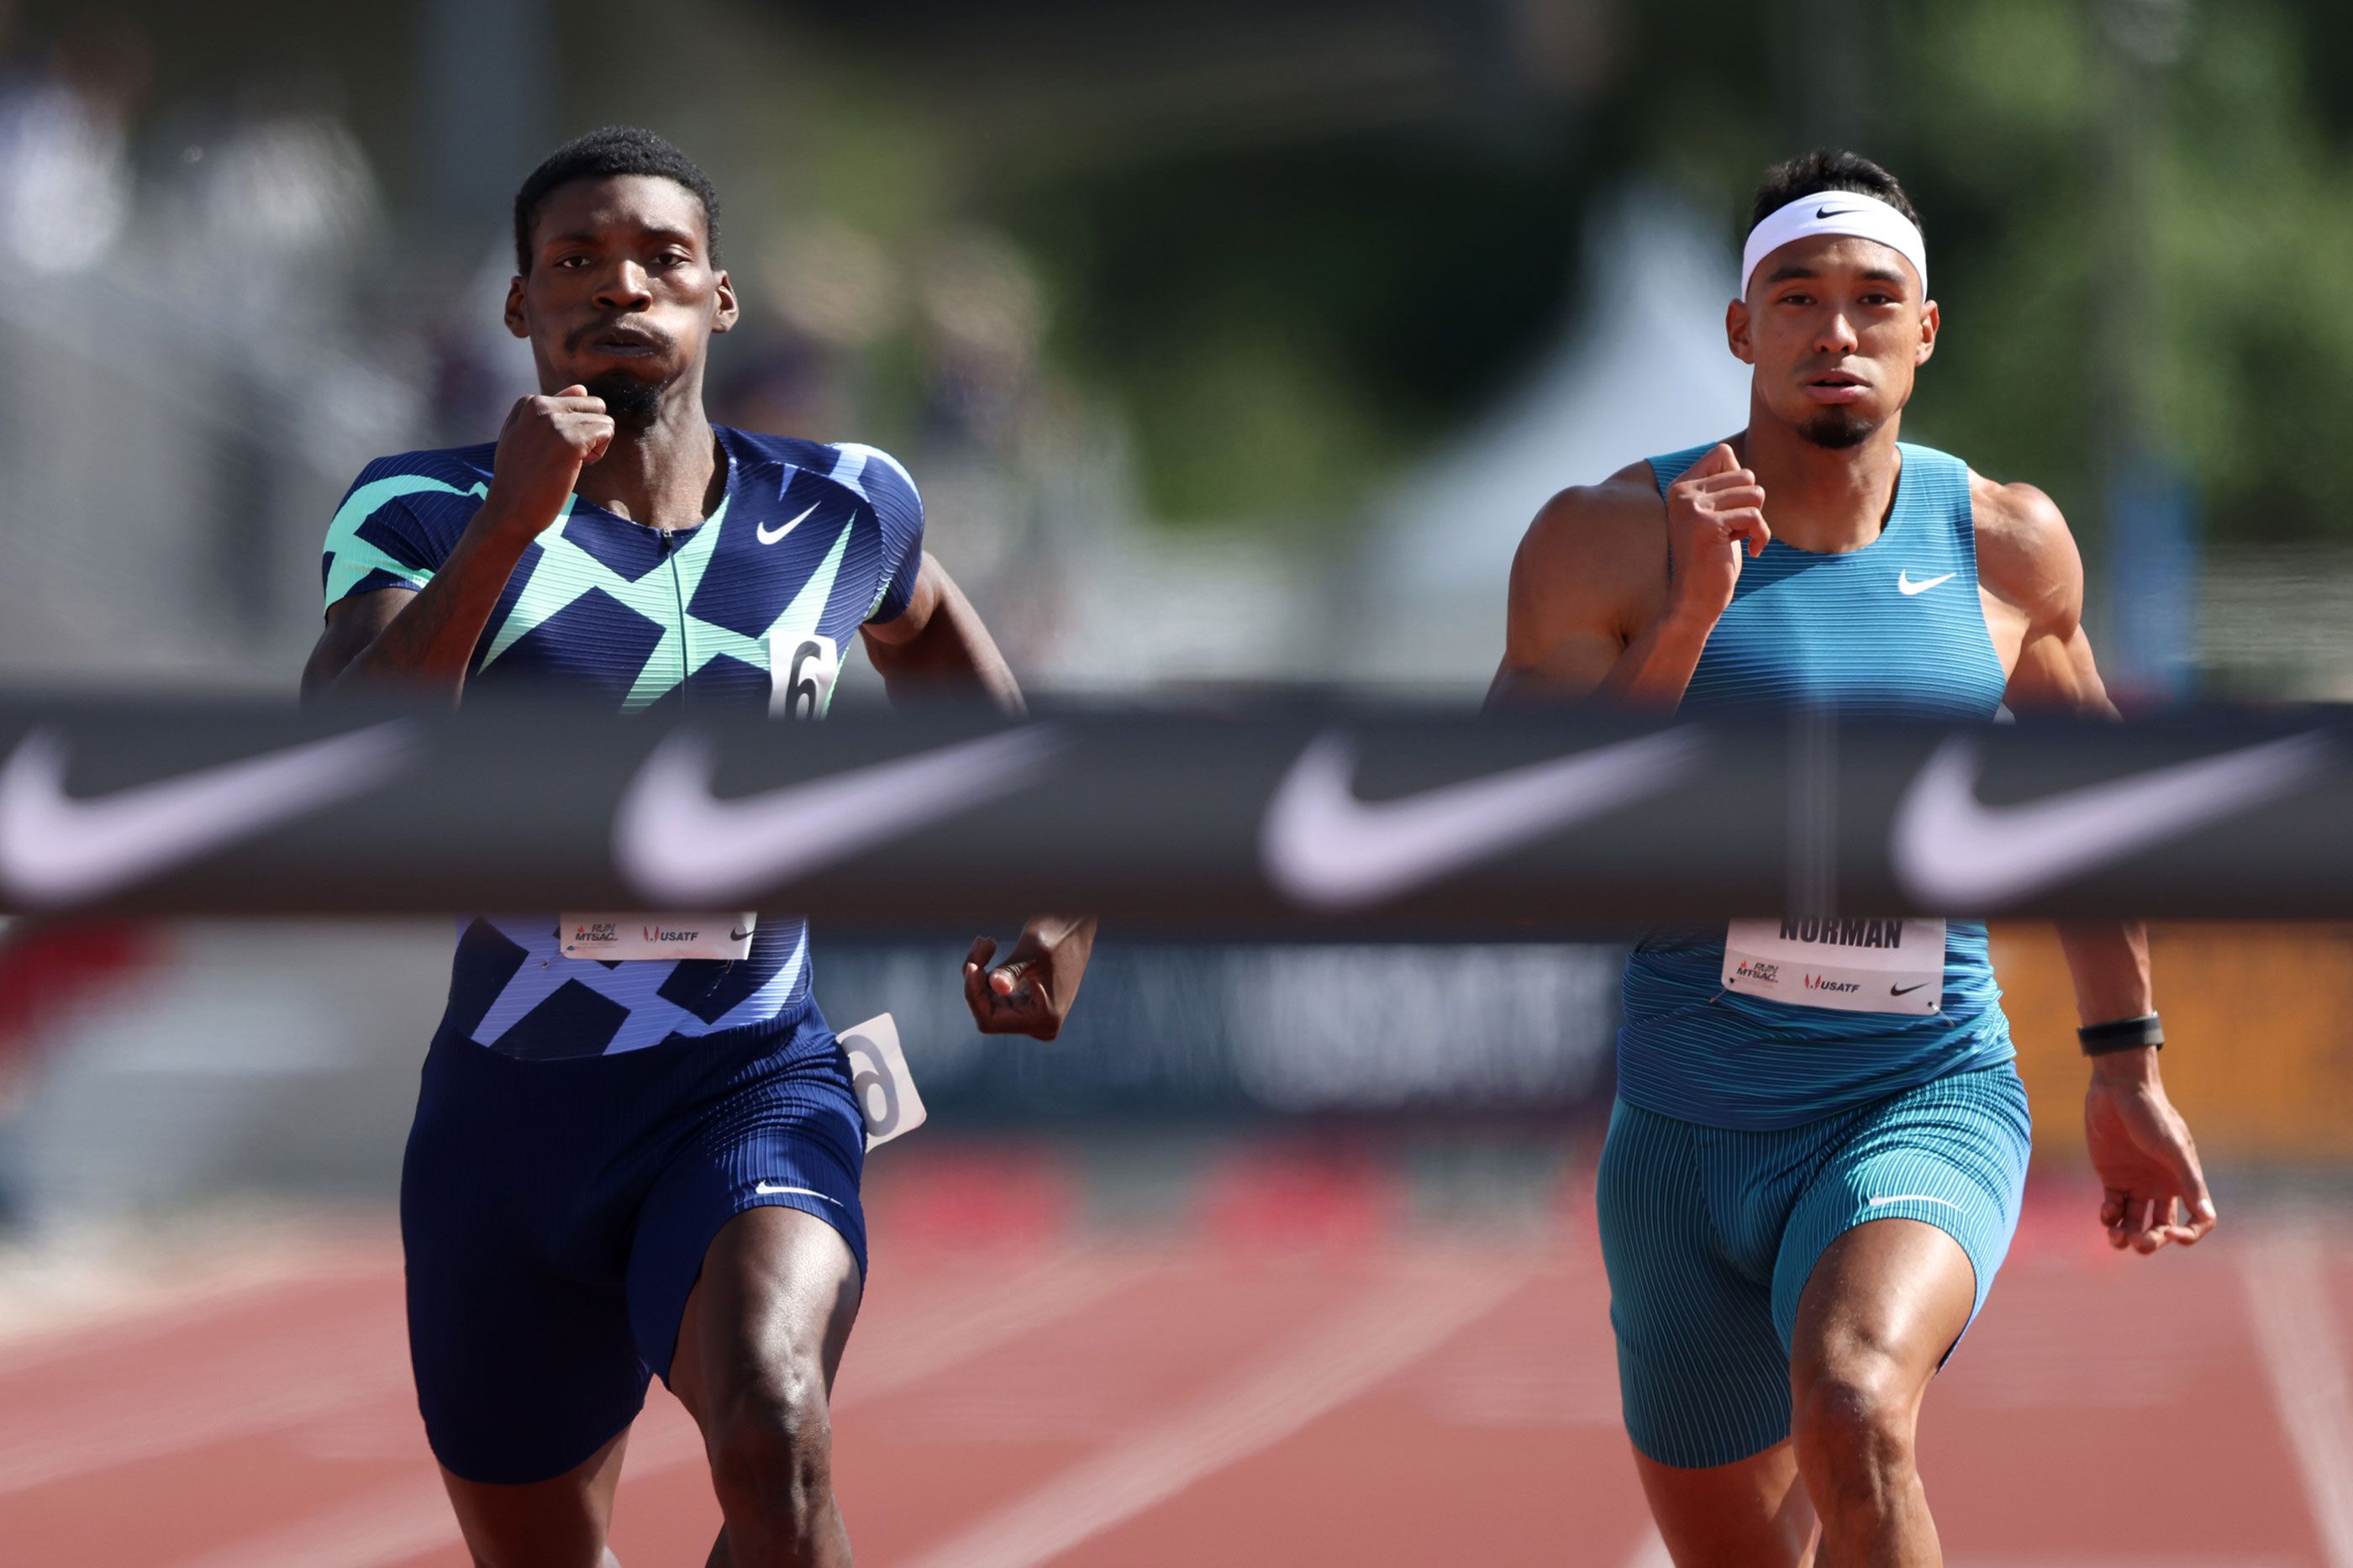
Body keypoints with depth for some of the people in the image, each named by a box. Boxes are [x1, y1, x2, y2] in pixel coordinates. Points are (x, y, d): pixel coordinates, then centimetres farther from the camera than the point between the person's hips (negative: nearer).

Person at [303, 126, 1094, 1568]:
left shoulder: (838, 511, 1)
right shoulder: (425, 515, -6)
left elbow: (932, 632, 27)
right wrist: (503, 530, -29)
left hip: (755, 1093, -1)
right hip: (507, 1120, 1)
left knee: (774, 1445, -33)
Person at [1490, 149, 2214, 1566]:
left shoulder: (2006, 544, 0)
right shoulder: (1611, 540, -7)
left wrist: (2127, 1065, 20)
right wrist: (1681, 625, -23)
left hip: (1931, 1104, -1)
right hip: (1688, 1131, 1)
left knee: (1853, 1411, -34)